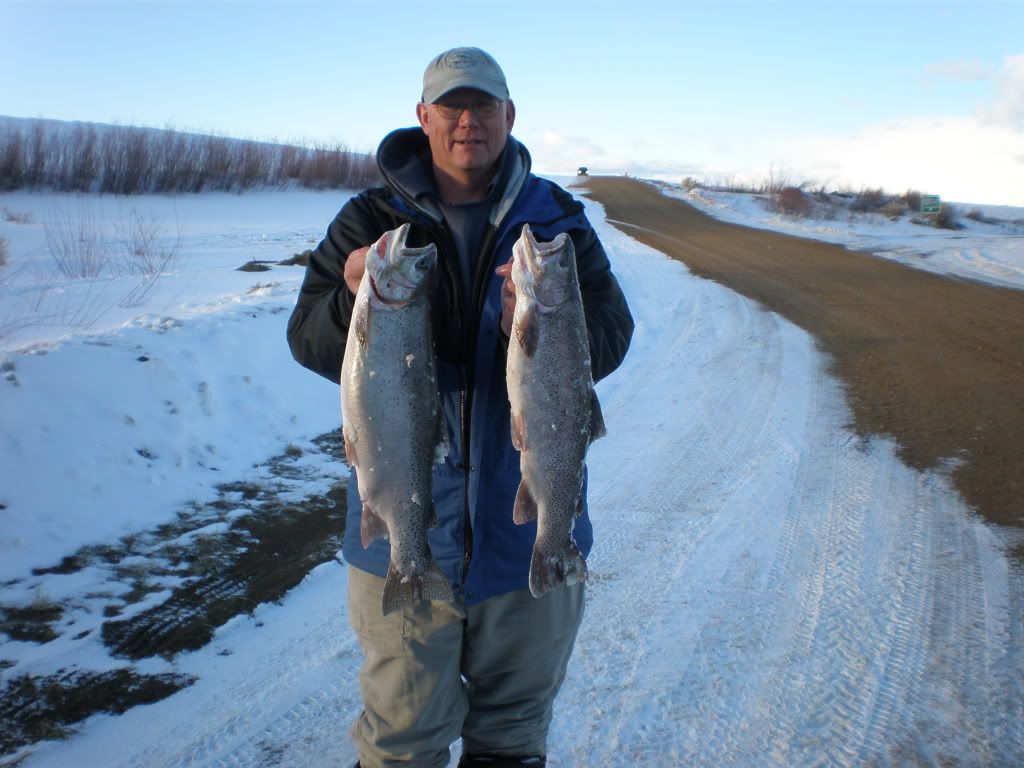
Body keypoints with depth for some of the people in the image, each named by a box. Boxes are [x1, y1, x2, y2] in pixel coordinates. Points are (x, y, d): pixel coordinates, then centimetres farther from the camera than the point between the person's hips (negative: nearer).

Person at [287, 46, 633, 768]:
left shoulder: (559, 219, 2)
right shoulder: (371, 219, 0)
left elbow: (611, 338, -6)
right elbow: (308, 342, -4)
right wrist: (354, 299, -27)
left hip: (530, 524, 2)